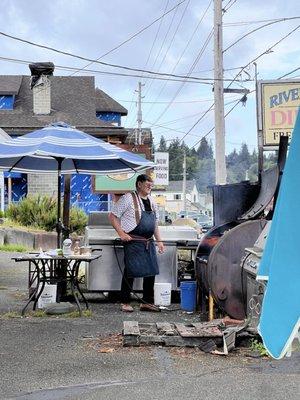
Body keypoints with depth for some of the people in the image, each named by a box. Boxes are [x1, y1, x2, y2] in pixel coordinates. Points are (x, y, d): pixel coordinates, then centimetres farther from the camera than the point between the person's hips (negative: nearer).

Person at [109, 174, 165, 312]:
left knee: (151, 272, 8)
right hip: (133, 242, -7)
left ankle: (147, 302, 18)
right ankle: (125, 303, 9)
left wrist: (159, 240, 16)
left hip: (149, 243, 7)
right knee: (131, 272, -3)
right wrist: (121, 234, -14)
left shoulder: (151, 202, 16)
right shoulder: (128, 198, -6)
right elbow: (112, 216, -7)